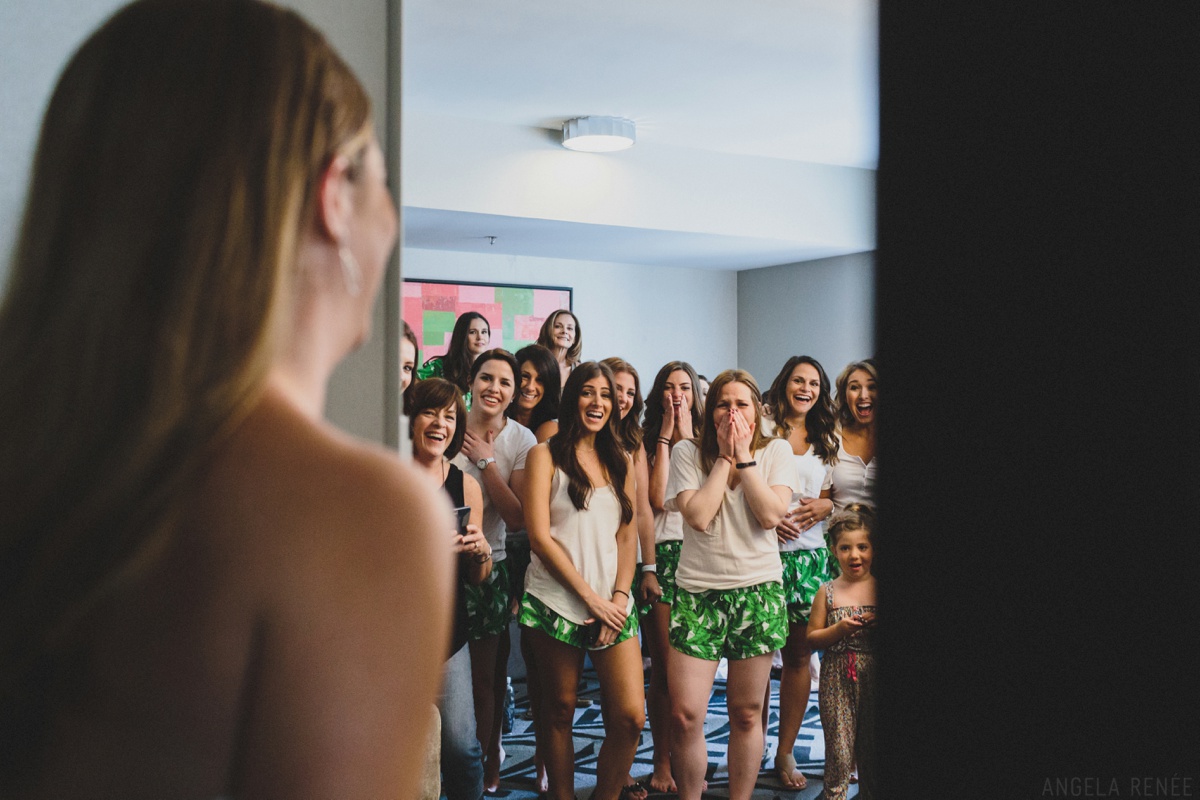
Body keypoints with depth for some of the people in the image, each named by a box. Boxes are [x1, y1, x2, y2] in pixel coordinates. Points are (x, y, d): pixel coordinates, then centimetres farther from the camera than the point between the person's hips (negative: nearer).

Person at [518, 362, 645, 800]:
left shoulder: (619, 461, 15)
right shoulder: (546, 455, 1)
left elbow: (628, 535, 12)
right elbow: (539, 536, -6)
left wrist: (619, 596, -4)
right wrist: (590, 597, -10)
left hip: (612, 604, 3)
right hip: (557, 601, -3)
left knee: (631, 717, -5)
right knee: (559, 711, 6)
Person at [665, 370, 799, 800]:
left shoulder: (776, 451, 5)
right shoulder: (686, 453, 2)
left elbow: (771, 515, -10)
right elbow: (698, 516, -12)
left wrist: (744, 458, -9)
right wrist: (725, 457, -8)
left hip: (758, 590, 1)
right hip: (697, 591, 0)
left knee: (746, 713, 7)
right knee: (684, 715, -6)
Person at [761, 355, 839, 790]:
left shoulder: (827, 439, 15)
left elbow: (834, 494, 20)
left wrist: (825, 506, -2)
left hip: (809, 554, 4)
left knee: (799, 655, 5)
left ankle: (786, 752, 16)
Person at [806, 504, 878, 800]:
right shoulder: (828, 592, 3)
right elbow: (812, 639, 4)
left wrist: (880, 623, -12)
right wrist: (839, 629, -13)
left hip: (874, 676, 1)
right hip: (837, 681, 0)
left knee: (871, 753, 7)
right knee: (838, 754, 0)